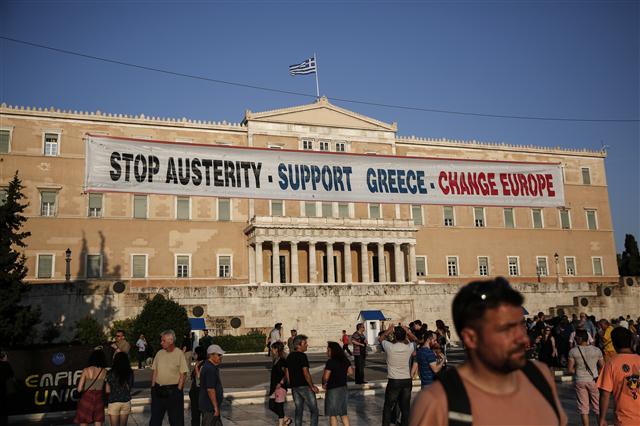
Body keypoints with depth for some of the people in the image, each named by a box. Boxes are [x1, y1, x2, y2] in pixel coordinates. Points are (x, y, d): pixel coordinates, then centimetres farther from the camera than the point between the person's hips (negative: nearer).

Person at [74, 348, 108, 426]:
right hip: (99, 400, 2)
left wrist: (85, 389, 9)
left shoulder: (86, 370, -9)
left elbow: (79, 389, -11)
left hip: (86, 399, -2)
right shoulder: (105, 371, -4)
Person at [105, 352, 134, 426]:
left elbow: (108, 390, -6)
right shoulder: (130, 373, -6)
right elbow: (130, 387, -1)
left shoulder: (110, 373, -10)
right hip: (126, 402, 2)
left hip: (113, 402, -2)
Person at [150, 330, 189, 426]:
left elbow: (183, 374, -9)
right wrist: (153, 387, 5)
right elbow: (155, 372, 12)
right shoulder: (159, 353, 6)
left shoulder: (179, 354, -8)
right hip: (158, 389, 5)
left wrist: (178, 390, -12)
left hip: (173, 390, -5)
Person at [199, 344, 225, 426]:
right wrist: (216, 407, -22)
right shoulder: (210, 369, -21)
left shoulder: (213, 367, 12)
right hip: (209, 407, -10)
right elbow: (210, 389, -24)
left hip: (211, 405, 10)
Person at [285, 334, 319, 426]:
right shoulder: (302, 356, -15)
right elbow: (306, 374, -19)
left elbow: (287, 373, 13)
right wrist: (312, 386, -11)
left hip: (294, 387, 7)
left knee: (298, 410, 14)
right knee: (314, 410, 2)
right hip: (304, 386, -7)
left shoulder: (289, 357, 9)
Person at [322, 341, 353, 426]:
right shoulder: (345, 360, 2)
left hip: (333, 390, -7)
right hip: (344, 389, 7)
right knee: (343, 412, 18)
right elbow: (351, 372, 10)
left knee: (332, 414, 6)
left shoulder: (330, 362, -19)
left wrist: (324, 384, -2)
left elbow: (326, 377, -21)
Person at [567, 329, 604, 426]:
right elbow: (602, 367, 1)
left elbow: (570, 369, -8)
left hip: (580, 381, -1)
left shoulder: (573, 351, -9)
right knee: (598, 407, 14)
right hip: (593, 380, 1)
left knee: (583, 408, 8)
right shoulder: (597, 350, -4)